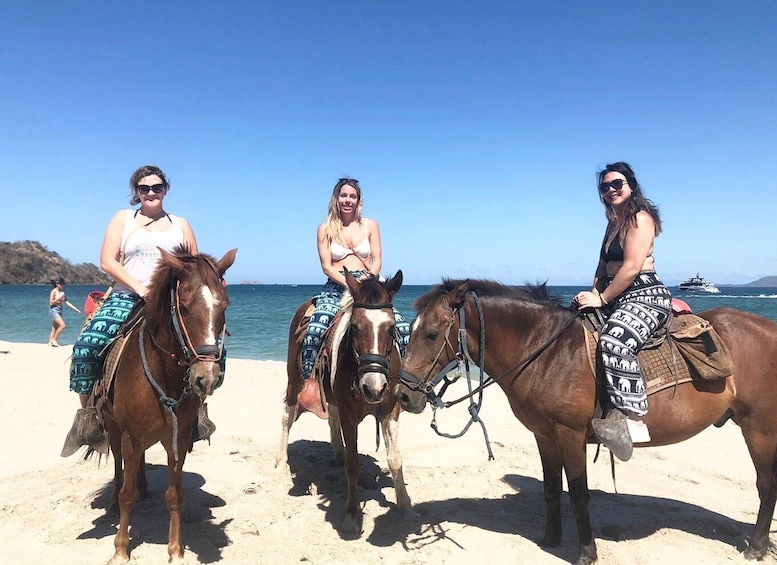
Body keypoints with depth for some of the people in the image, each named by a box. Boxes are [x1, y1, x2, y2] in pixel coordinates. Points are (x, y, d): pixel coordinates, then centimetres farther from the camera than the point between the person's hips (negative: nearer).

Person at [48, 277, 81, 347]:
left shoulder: (62, 292, 11)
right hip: (54, 310, -7)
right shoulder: (53, 291, -8)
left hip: (59, 311, 7)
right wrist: (59, 298, -19)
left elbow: (67, 302, 11)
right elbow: (51, 303, -12)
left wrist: (75, 309, 6)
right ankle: (54, 339, -4)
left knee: (55, 328, 9)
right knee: (62, 325, -16)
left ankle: (50, 342, 13)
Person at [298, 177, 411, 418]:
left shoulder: (370, 225, 9)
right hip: (336, 287, -1)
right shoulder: (325, 229, 6)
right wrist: (349, 284, -16)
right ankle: (309, 383, -11)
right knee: (315, 329, -27)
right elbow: (326, 266, -2)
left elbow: (377, 261, 4)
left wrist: (367, 280, -15)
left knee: (402, 327, -18)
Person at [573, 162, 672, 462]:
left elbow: (631, 267, -18)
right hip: (617, 299, 11)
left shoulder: (640, 218, -8)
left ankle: (633, 419, -33)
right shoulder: (614, 222, 20)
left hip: (645, 296, -10)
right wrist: (593, 295, 1)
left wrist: (601, 298, -16)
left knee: (614, 341, -35)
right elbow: (604, 267, 18)